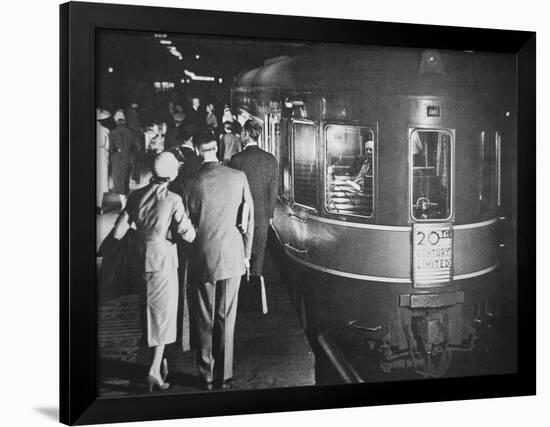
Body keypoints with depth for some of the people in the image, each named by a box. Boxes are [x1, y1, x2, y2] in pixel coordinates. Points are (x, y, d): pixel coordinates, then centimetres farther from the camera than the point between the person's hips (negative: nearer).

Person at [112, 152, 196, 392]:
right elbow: (188, 235, -12)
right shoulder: (172, 200, -14)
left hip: (141, 258, 5)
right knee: (164, 312, 5)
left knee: (148, 309, 19)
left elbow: (118, 232, 0)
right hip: (163, 258, -5)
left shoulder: (137, 196, -1)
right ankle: (155, 370, -2)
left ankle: (157, 360, 32)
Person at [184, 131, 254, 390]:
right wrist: (246, 253, 12)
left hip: (202, 260, -1)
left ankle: (207, 376, 20)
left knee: (205, 321, 11)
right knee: (226, 319, 11)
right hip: (232, 258, 1)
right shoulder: (238, 177, -6)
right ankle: (225, 376, 19)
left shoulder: (190, 183, -11)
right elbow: (249, 219, 0)